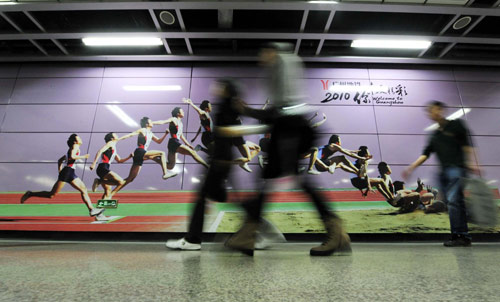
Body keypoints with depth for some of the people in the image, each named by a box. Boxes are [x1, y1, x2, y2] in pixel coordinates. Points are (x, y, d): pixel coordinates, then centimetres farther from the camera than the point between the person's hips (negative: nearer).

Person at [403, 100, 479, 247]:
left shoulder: (456, 125, 7)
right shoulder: (435, 135, 20)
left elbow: (467, 144, 1)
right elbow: (425, 154, 16)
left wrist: (471, 163, -10)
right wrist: (411, 168, 8)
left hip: (457, 168, -6)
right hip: (444, 171, 6)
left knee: (453, 200, -16)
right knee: (453, 203, 5)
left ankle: (459, 236, -12)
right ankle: (464, 237, 11)